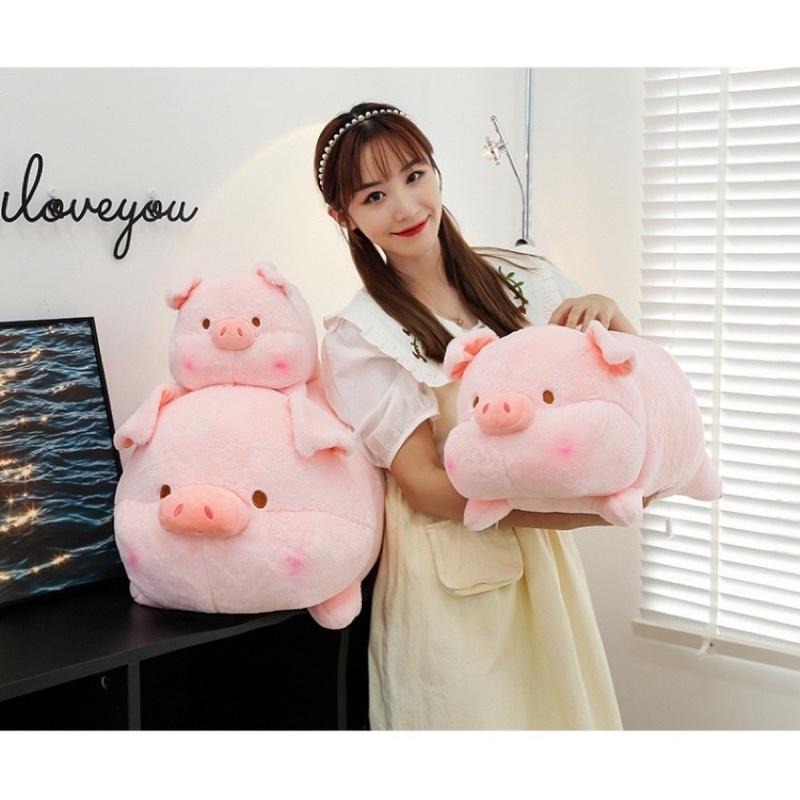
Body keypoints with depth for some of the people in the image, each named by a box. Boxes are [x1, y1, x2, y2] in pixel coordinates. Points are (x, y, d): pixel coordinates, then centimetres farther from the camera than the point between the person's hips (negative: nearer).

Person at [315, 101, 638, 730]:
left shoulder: (524, 278, 1)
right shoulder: (359, 338, -10)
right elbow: (426, 487, -16)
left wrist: (612, 315, -16)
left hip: (543, 558, 4)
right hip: (448, 580, -4)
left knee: (563, 711, 15)